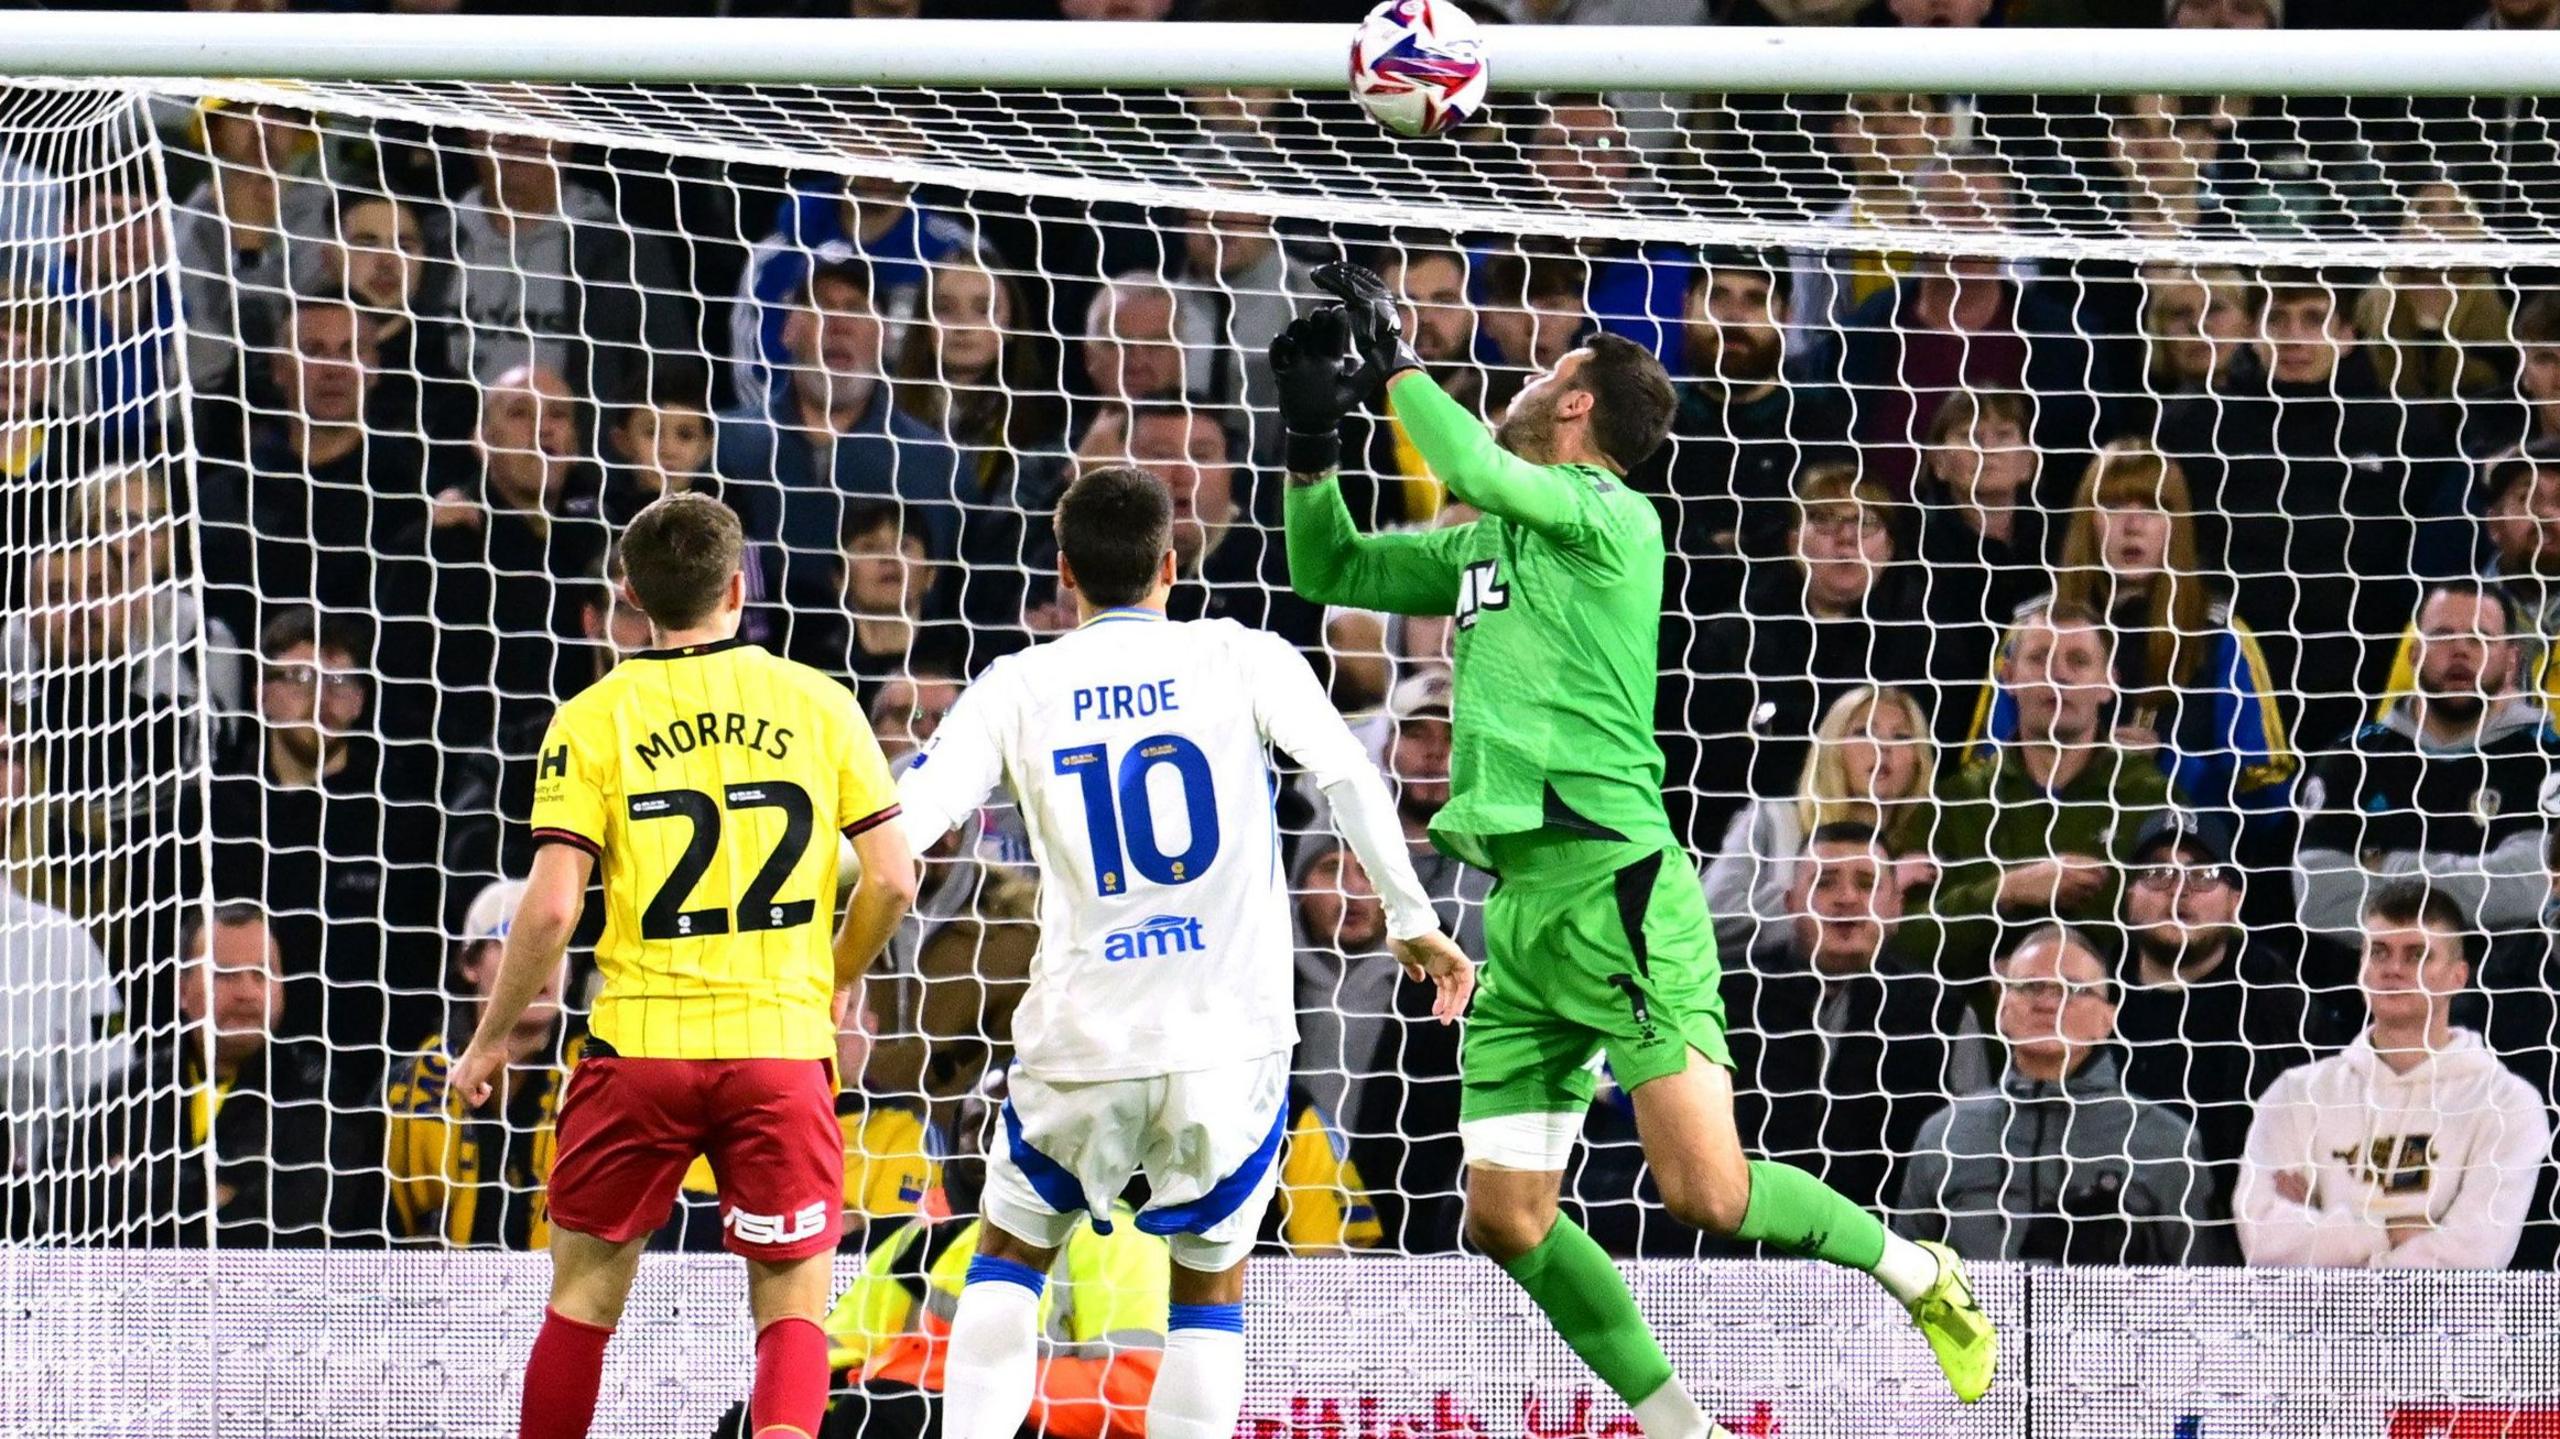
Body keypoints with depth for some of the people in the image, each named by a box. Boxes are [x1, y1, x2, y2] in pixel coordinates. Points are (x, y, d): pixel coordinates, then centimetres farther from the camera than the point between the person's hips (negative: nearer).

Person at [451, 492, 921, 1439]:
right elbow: (892, 878, 2)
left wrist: (491, 1040, 6)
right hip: (782, 1043, 0)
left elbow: (550, 906, -7)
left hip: (639, 1045, 0)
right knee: (793, 1304, 4)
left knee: (584, 1293, 13)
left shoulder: (593, 720, -1)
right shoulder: (818, 703, 3)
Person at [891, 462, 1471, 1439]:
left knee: (1010, 1256, 21)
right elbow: (1349, 779, -8)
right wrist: (1412, 921, 2)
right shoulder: (1246, 660, 2)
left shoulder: (1018, 687, 4)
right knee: (1211, 1284, 15)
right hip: (1231, 1030, 0)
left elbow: (899, 824, -3)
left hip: (1083, 1035, 0)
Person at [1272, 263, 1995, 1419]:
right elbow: (1329, 571, 26)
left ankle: (1918, 1275, 9)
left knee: (1707, 1193, -14)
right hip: (1521, 908, 8)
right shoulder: (1485, 543, 19)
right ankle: (1676, 1426, 11)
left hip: (1616, 890, -8)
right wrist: (1312, 436, 12)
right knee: (1506, 1219, 2)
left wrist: (1395, 363, -8)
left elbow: (1476, 471, -21)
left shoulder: (1612, 516, -4)